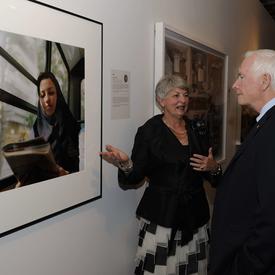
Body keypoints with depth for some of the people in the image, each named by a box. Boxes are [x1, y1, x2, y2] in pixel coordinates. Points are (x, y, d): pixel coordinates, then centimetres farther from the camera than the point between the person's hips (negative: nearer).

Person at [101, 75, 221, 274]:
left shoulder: (198, 129, 8)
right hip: (161, 216, -4)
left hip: (195, 215, 4)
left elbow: (209, 175, 17)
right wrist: (125, 165, -27)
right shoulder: (149, 131, -6)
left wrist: (214, 168, -5)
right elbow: (136, 176, -6)